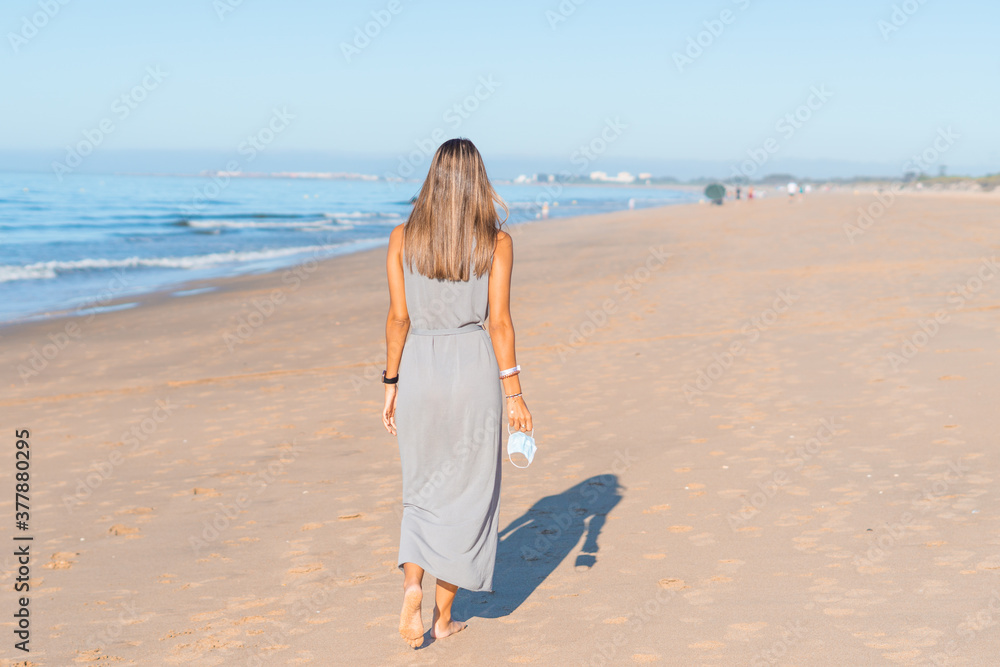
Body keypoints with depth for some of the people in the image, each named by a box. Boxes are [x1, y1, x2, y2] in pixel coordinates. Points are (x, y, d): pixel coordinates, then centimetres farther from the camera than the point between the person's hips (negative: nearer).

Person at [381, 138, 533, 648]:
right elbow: (499, 321, -7)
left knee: (422, 491, 17)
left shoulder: (403, 238, 0)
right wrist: (513, 392, -2)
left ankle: (412, 584, -5)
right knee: (464, 493, 11)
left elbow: (398, 318, -1)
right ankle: (443, 616, 17)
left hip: (418, 368, 1)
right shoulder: (497, 241, -4)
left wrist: (390, 385, 7)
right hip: (474, 366, -1)